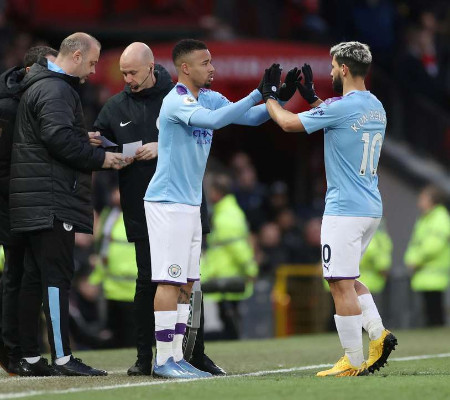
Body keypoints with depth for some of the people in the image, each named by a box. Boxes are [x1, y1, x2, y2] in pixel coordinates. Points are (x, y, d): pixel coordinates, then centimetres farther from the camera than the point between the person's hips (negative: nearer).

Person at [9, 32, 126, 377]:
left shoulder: (39, 87, 23)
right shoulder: (56, 90, -11)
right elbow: (59, 138, -22)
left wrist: (86, 143, 14)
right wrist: (100, 158, -13)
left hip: (36, 202, 11)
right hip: (52, 199, -11)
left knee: (34, 277, 9)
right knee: (57, 275, -11)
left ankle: (30, 358, 12)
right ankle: (63, 358, -12)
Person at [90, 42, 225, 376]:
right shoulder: (116, 107, 8)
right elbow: (100, 140, 11)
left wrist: (162, 147, -20)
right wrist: (95, 143, -12)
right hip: (142, 208, 1)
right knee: (147, 281, 0)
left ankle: (197, 354, 12)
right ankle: (145, 357, 7)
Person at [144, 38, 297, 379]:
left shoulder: (209, 98, 11)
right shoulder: (176, 102, -16)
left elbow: (252, 117, 11)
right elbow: (215, 120, -32)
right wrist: (258, 93, -31)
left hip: (190, 204, 9)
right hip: (168, 202, -9)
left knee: (186, 283, 9)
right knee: (170, 280, -9)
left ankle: (176, 356, 13)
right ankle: (163, 359, -7)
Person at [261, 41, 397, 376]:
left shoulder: (341, 106, -16)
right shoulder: (376, 107, 11)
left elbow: (289, 123, -8)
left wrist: (269, 95, 8)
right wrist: (310, 96, 30)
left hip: (344, 210, -9)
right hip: (372, 209, 9)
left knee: (341, 285, -4)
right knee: (347, 280, 20)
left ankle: (354, 362, -3)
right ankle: (378, 334, 5)